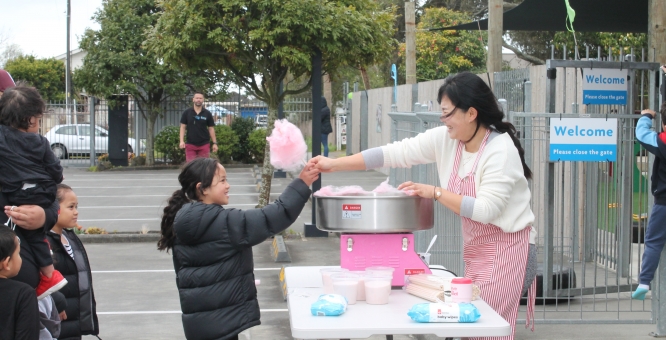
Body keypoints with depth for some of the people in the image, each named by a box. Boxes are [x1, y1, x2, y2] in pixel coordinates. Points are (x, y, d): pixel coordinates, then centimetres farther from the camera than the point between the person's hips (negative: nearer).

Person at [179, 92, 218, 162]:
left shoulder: (207, 114, 3)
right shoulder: (186, 113, 2)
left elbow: (211, 128, 6)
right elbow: (183, 127, 4)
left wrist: (214, 143, 2)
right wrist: (182, 141, -7)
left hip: (204, 144, 0)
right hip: (190, 144, 0)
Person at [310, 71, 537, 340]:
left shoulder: (501, 150, -21)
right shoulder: (445, 139, -2)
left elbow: (485, 210, -25)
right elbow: (396, 153, -4)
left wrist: (435, 193, -24)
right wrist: (334, 164, -7)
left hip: (507, 248, -7)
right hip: (476, 248, 7)